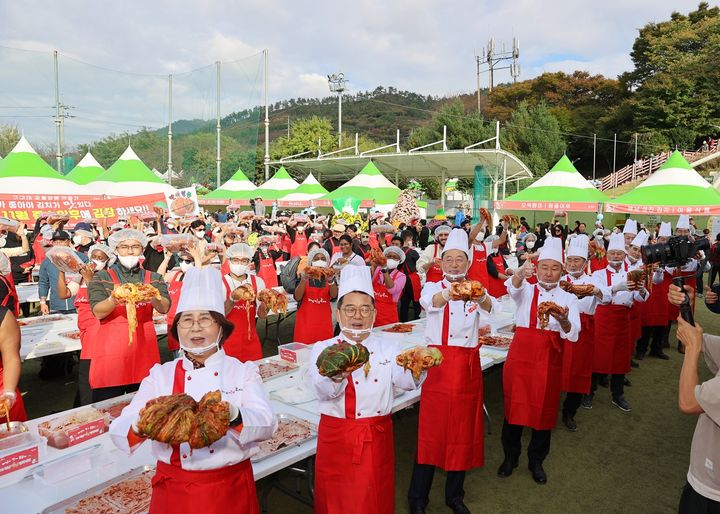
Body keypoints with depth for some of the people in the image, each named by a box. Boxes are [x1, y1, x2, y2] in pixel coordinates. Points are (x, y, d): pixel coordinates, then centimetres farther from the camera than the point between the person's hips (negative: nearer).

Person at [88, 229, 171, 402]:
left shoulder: (153, 278, 11)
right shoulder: (102, 277, 6)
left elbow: (164, 308, -4)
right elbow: (98, 312, -7)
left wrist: (152, 297, -25)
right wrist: (114, 300, -27)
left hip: (144, 349, 2)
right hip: (111, 351, -2)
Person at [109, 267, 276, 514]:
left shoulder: (243, 372, -2)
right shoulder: (160, 375, 1)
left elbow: (266, 424, -16)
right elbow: (119, 431, -7)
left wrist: (234, 416, -36)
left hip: (230, 490, -1)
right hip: (173, 491, 1)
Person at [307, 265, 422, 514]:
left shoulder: (387, 348, 4)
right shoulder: (323, 349, -3)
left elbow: (406, 382, -14)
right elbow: (322, 391, -20)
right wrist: (337, 376, -42)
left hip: (377, 438, 2)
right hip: (337, 438, -2)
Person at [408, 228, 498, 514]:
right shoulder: (433, 287, 1)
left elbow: (491, 308, -17)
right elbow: (430, 302, -25)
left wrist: (481, 298, -41)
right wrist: (449, 294, -47)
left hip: (468, 366, 3)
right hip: (439, 363, -2)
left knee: (463, 430, 10)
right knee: (432, 429, 0)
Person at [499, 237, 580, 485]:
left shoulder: (568, 299, 7)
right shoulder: (526, 290, 5)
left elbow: (572, 334, -7)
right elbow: (513, 286, -22)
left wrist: (563, 320, -30)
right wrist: (521, 273, -45)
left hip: (549, 359, 1)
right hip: (521, 354, -1)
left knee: (544, 409, 9)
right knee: (515, 406, 5)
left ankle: (536, 461, 30)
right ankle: (510, 457, 26)